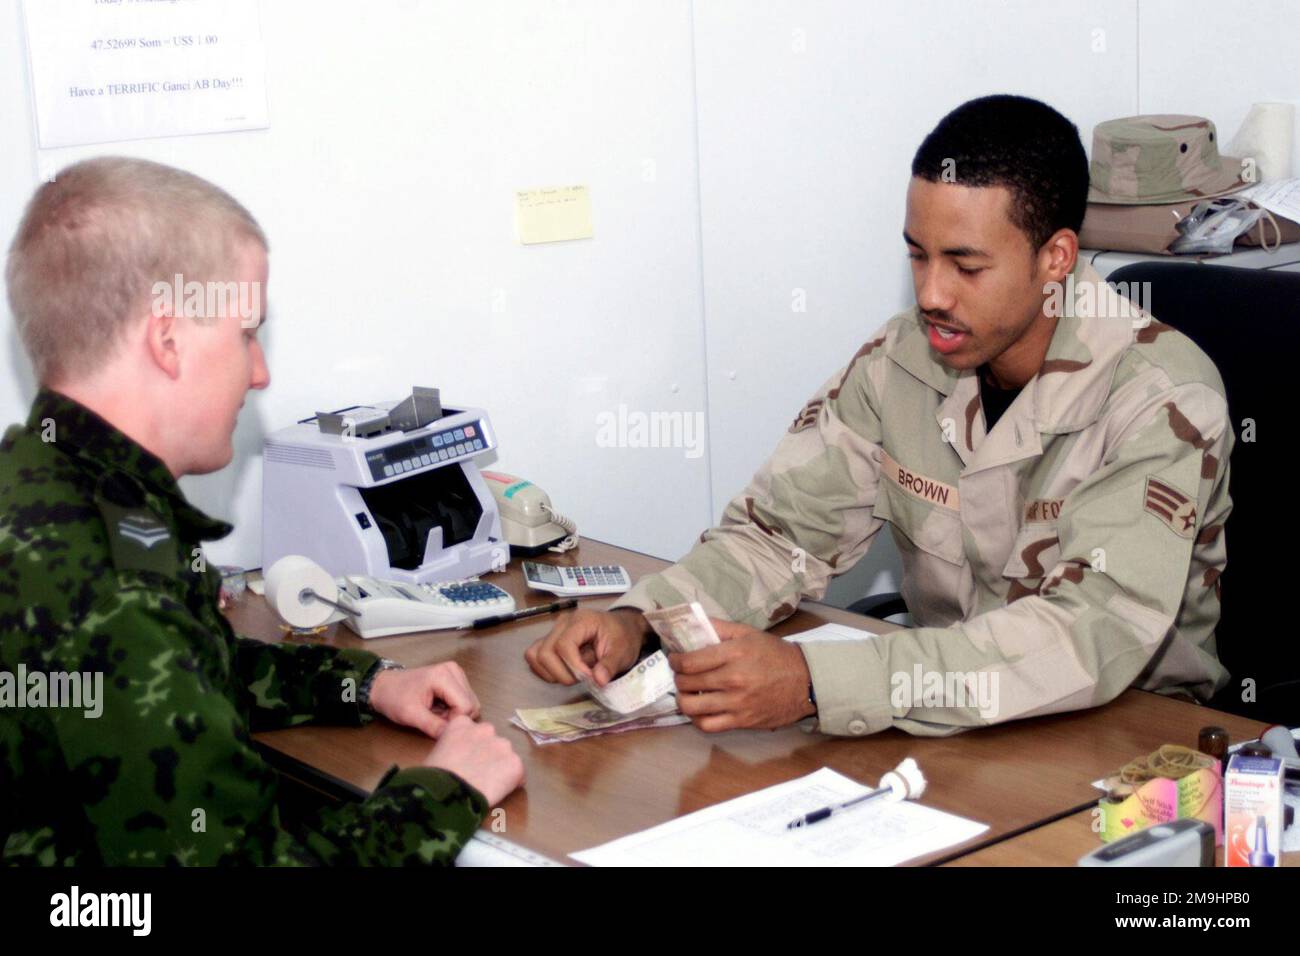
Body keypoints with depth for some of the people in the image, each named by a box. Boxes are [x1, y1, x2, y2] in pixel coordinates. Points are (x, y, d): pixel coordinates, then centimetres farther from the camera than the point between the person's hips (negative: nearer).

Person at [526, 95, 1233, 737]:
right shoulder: (899, 364, -3)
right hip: (950, 725, 4)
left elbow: (1094, 637, -30)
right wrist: (635, 624, -19)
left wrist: (814, 682, -39)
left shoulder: (1161, 399, -19)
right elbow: (781, 532, 2)